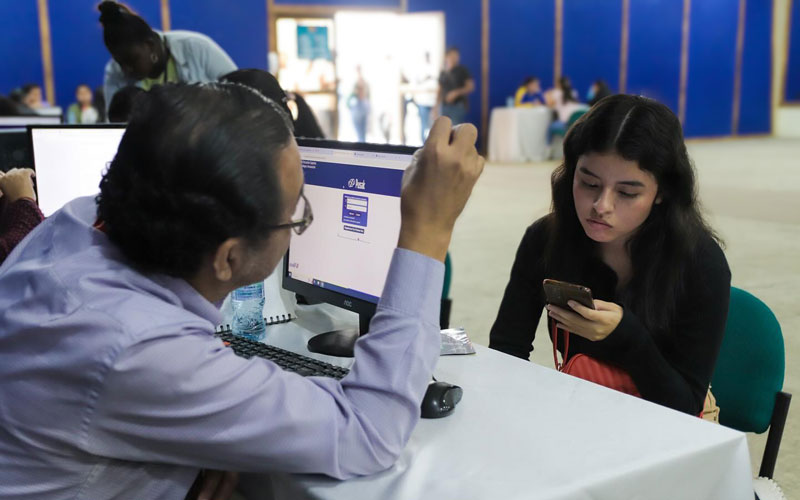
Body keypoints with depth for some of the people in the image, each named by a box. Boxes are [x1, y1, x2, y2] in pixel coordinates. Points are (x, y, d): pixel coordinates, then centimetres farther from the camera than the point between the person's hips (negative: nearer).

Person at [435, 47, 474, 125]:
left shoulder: (462, 70, 1)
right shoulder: (443, 73, 15)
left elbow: (471, 87, -3)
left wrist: (457, 92, -16)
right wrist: (436, 108, 14)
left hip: (458, 106, -5)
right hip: (445, 106, 5)